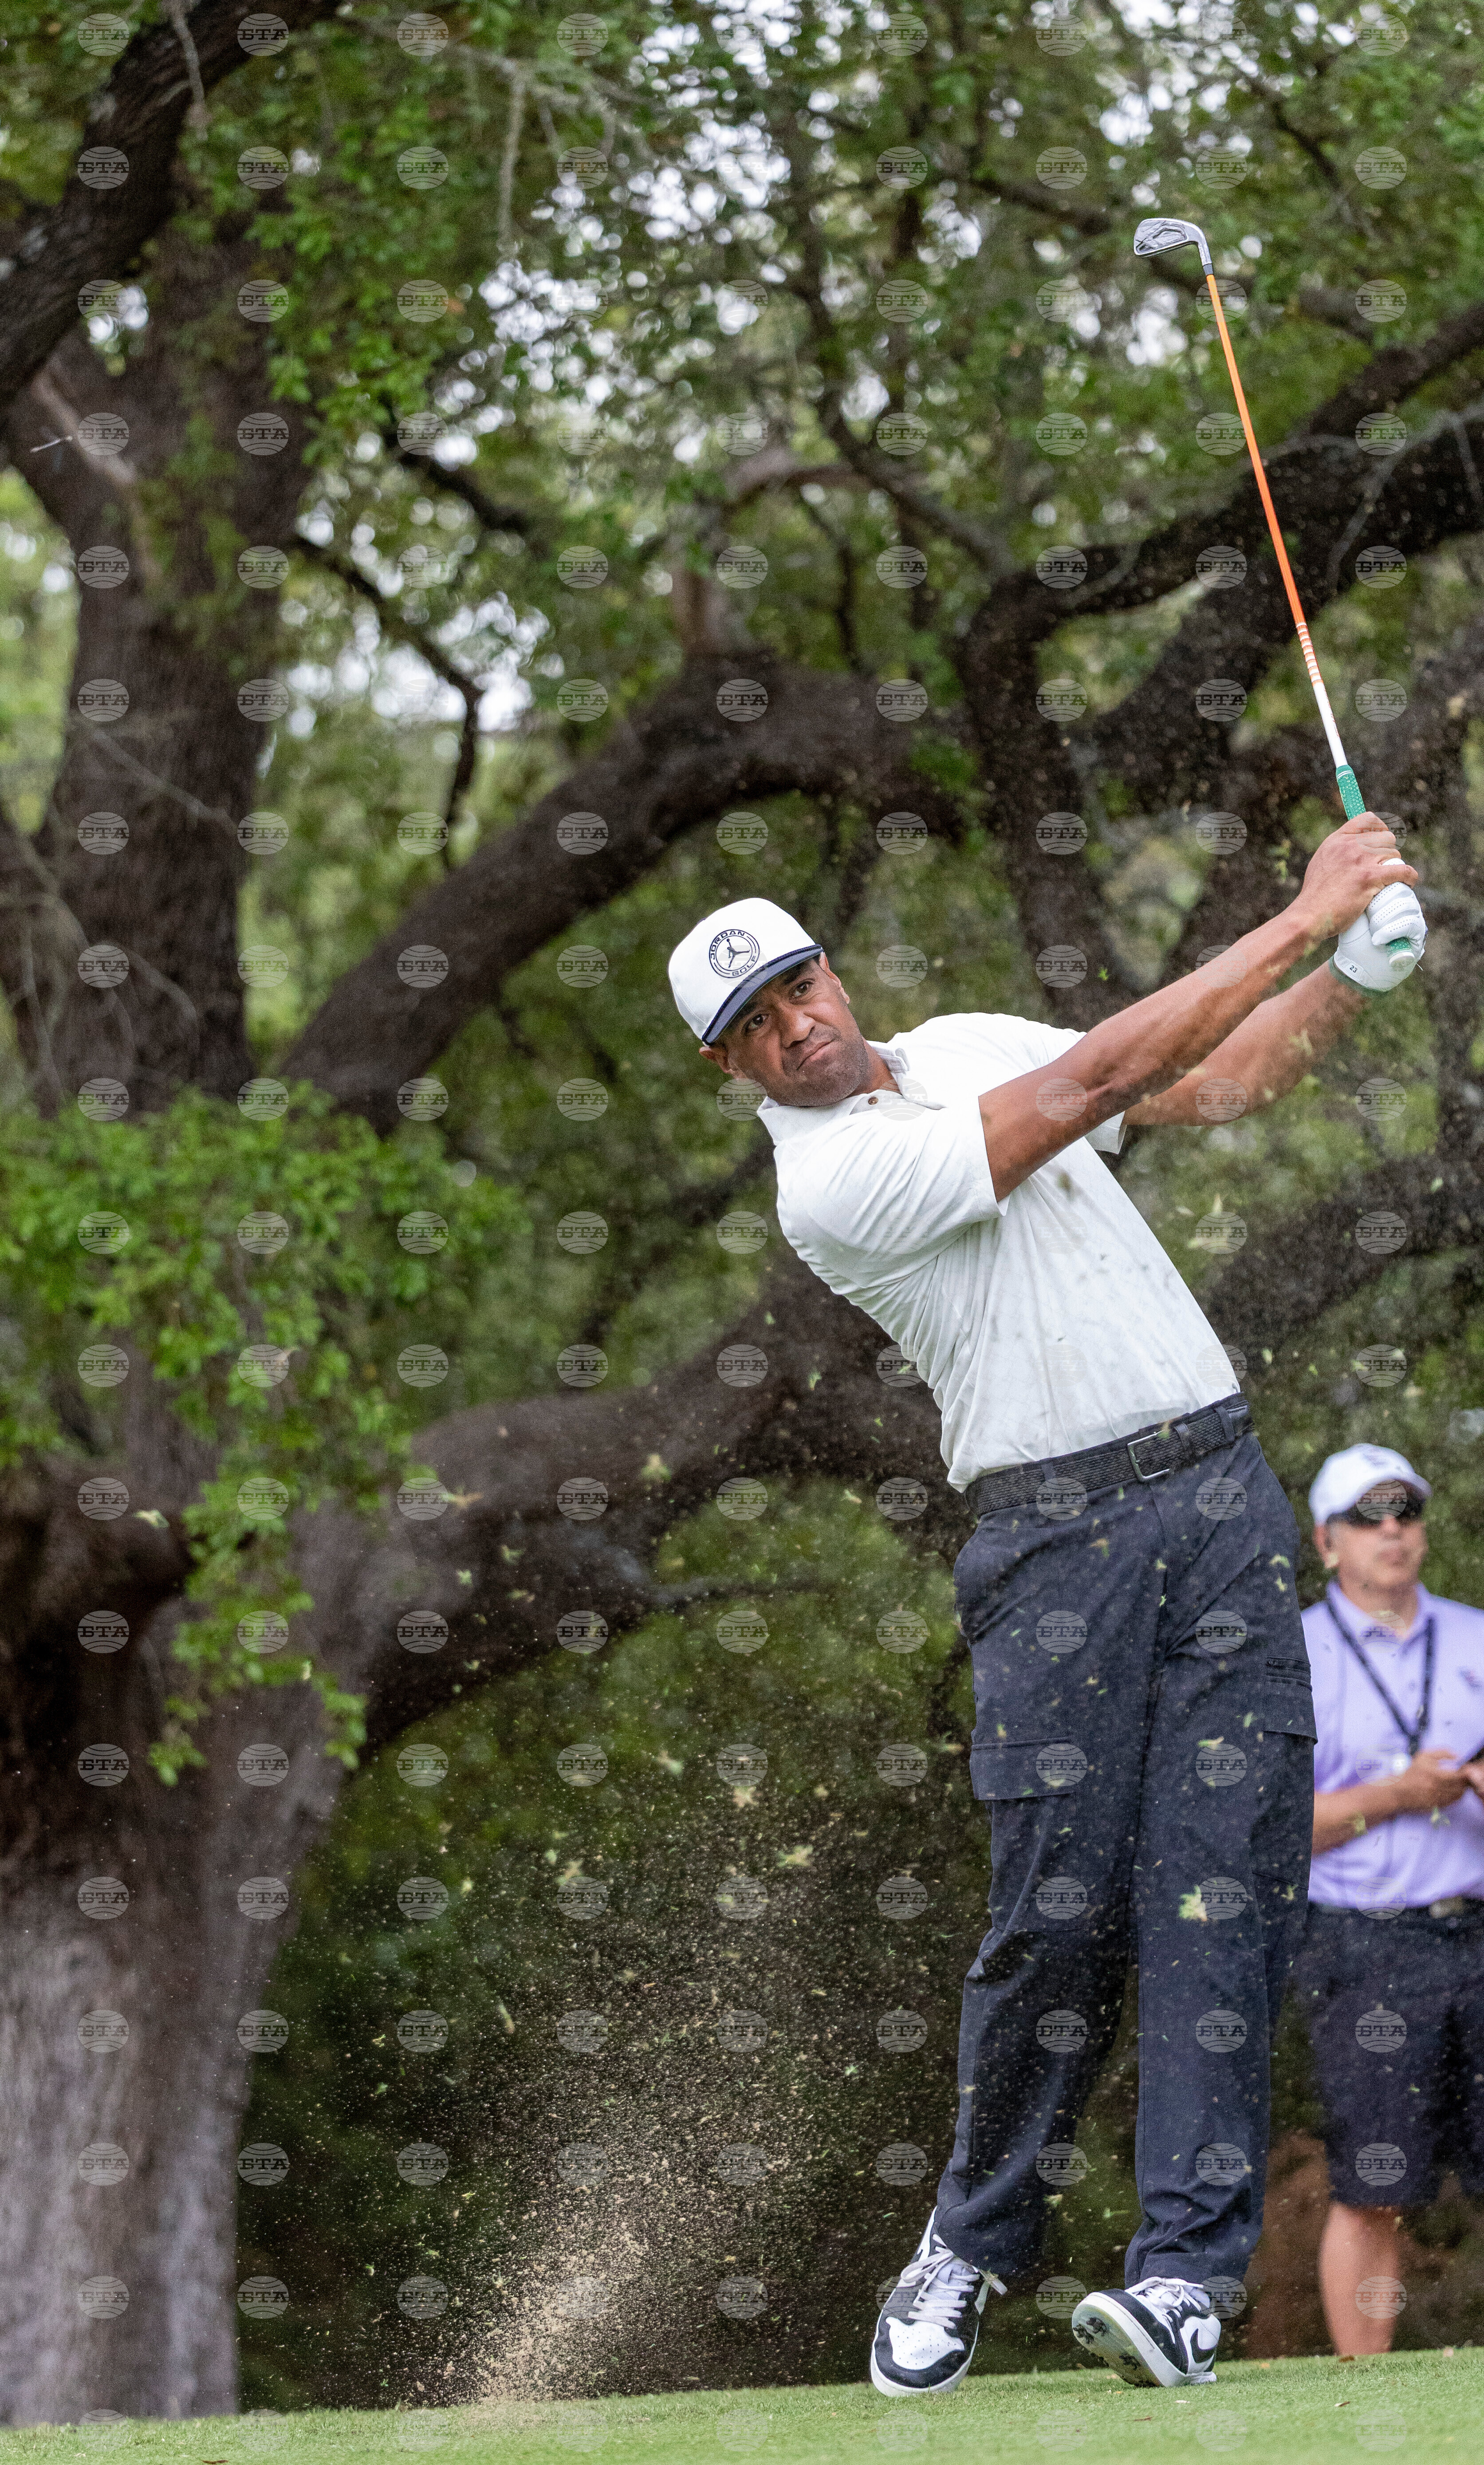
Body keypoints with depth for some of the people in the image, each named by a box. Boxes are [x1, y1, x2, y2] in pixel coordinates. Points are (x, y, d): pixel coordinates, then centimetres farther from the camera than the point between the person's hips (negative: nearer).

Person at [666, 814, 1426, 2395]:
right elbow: (1094, 1086, -16)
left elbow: (1216, 1084, 18)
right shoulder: (826, 1184, -11)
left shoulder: (967, 1047, 14)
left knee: (1222, 1886, -6)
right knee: (1059, 1906, -8)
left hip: (1219, 1489, 5)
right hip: (1055, 1538, -5)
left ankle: (1186, 2272, -9)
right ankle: (973, 2240, 12)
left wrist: (1357, 973, 0)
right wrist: (1303, 915, -14)